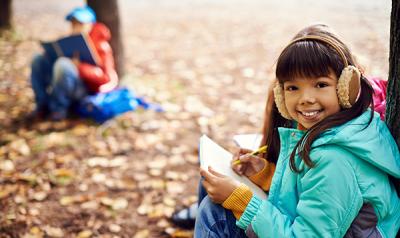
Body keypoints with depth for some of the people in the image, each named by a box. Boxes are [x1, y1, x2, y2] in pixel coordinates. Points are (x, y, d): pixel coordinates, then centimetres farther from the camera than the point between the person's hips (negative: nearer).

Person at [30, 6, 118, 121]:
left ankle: (59, 108, -19)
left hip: (87, 89, -7)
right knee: (39, 60, -8)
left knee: (63, 64, -33)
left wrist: (79, 67, -28)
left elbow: (105, 77, -17)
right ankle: (43, 105, -10)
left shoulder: (100, 46, -7)